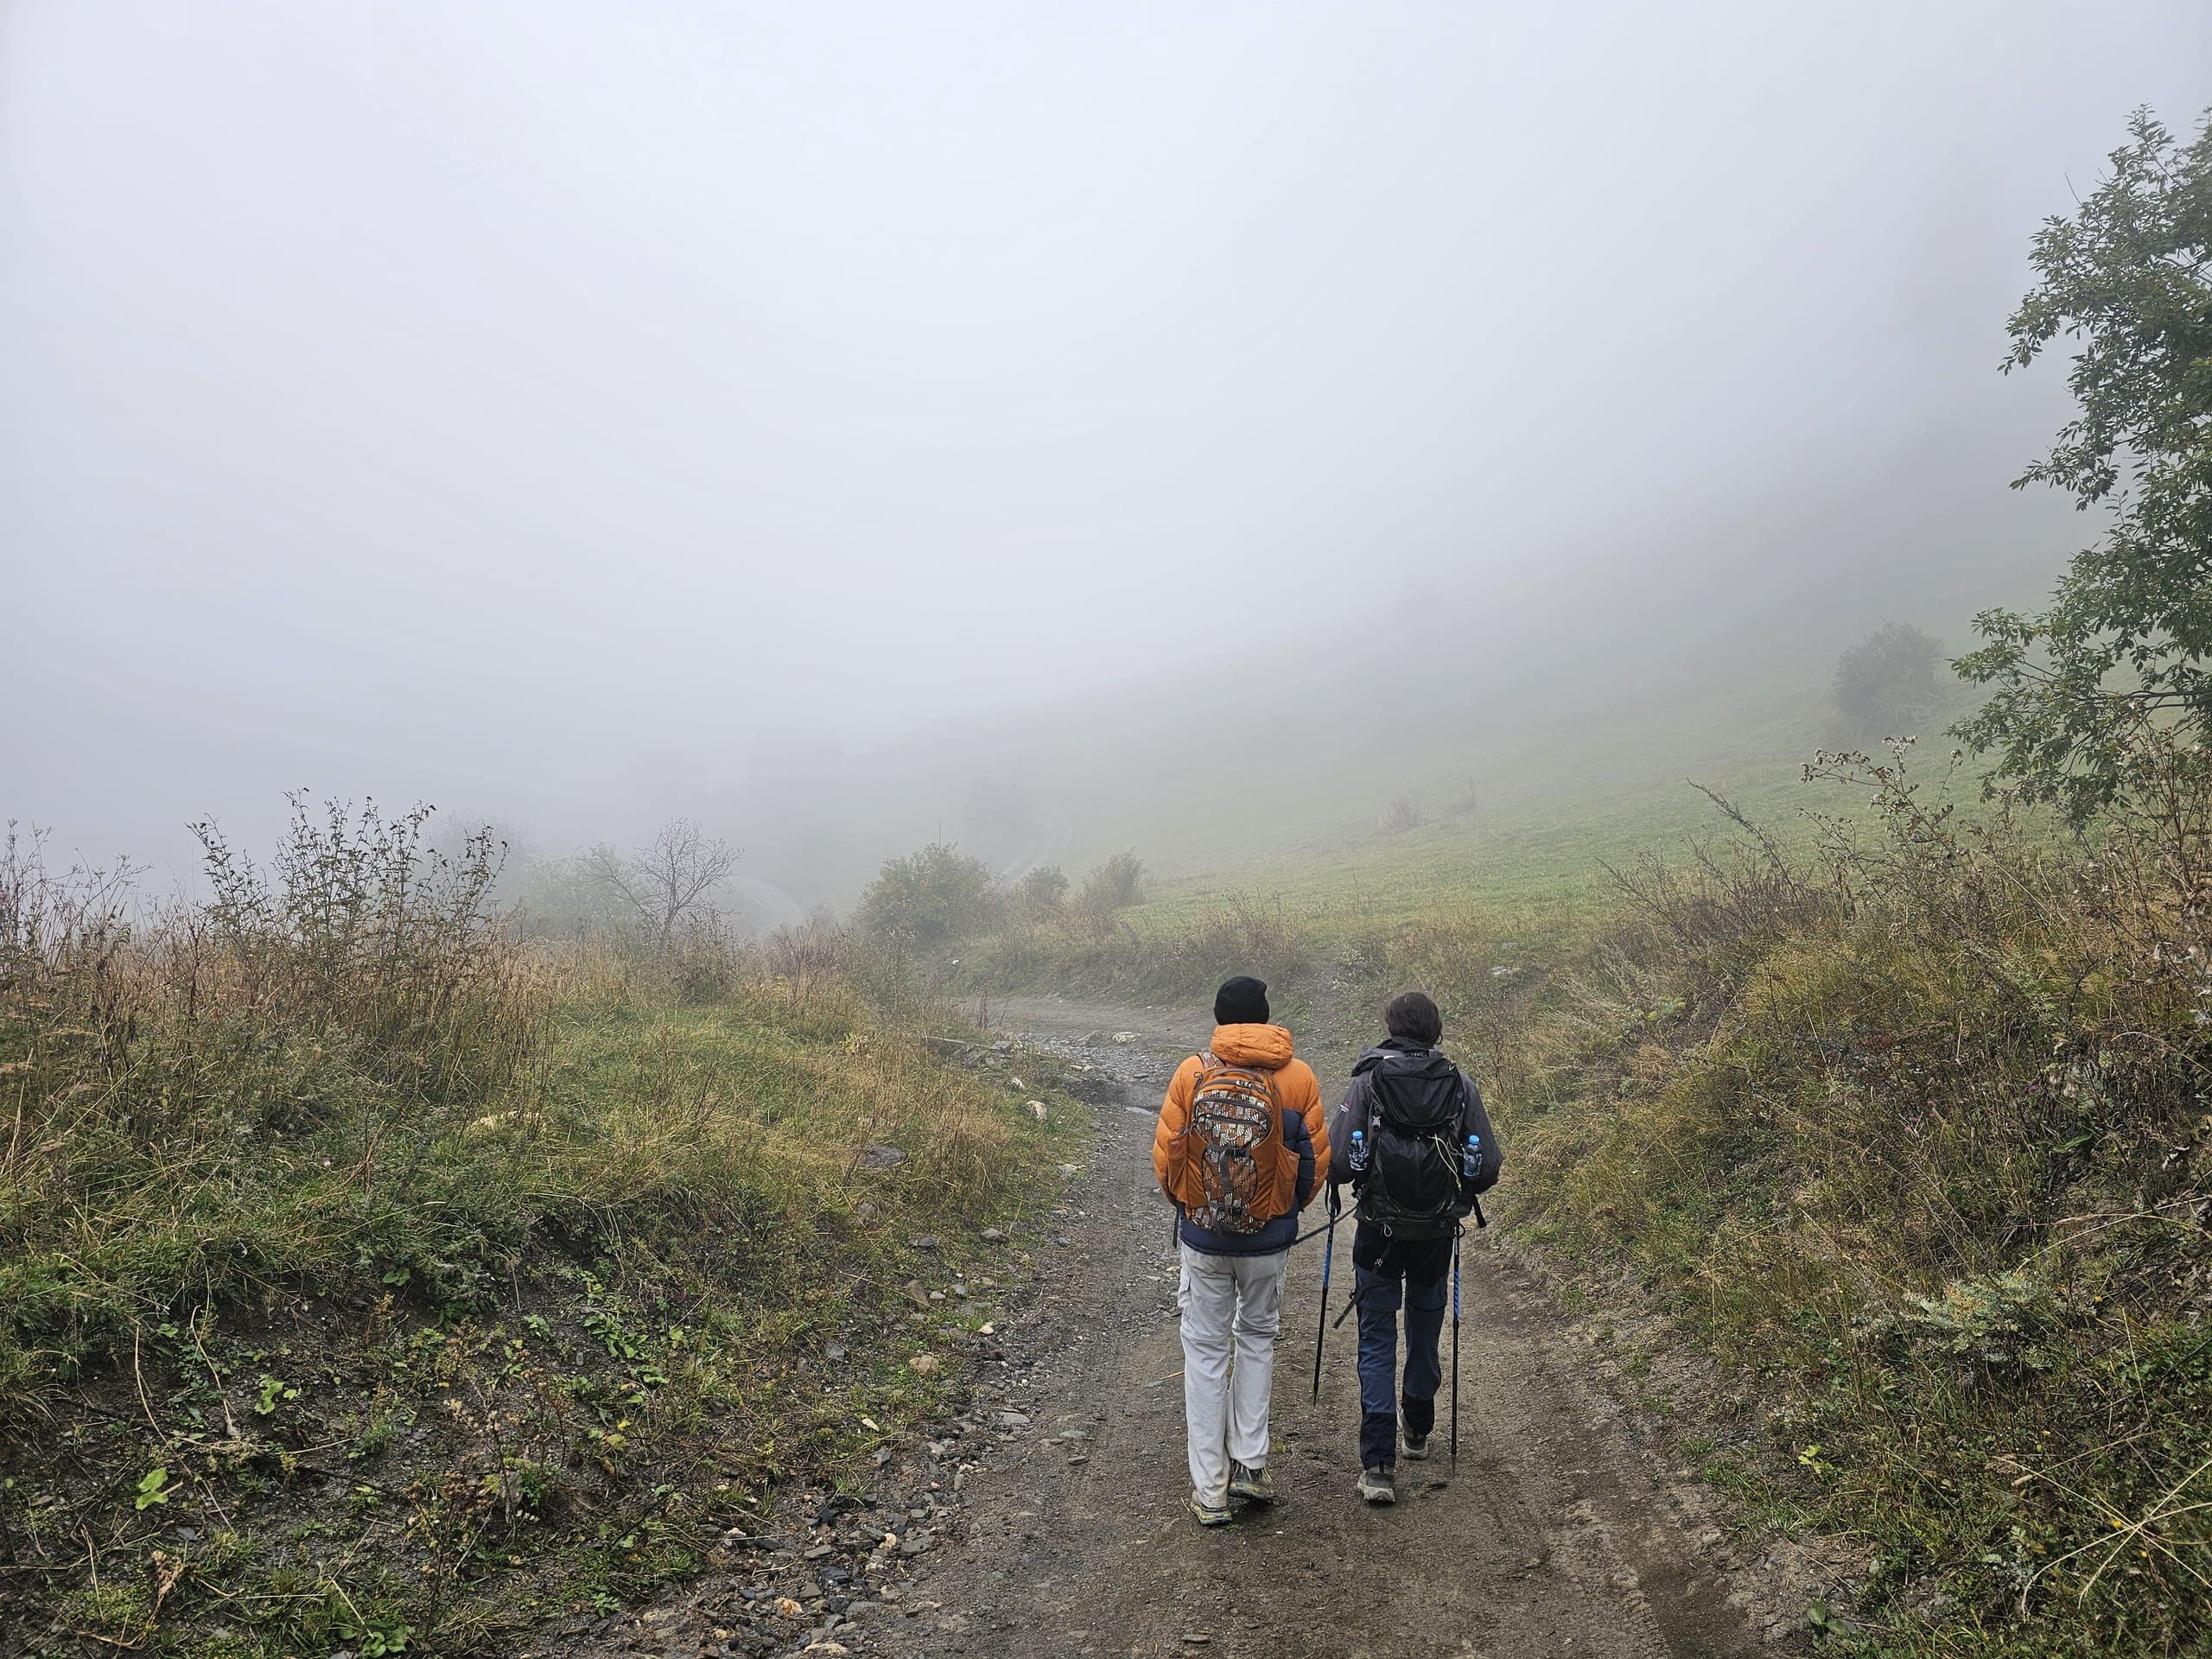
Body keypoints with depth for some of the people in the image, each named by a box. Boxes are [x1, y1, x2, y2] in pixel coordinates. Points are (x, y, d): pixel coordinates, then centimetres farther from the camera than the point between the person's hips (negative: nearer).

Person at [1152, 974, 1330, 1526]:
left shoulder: (1193, 1072, -9)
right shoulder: (1297, 1076, -6)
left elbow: (1166, 1154, -4)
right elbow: (1316, 1158, 0)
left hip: (1202, 1236, -1)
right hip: (1269, 1237, 1)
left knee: (1206, 1351, 10)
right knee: (1257, 1338, 22)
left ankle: (1209, 1490, 16)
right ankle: (1250, 1465, 22)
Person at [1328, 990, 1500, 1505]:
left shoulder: (1368, 1082, -11)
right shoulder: (1461, 1086, -4)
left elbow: (1339, 1163, -17)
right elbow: (1487, 1168, -5)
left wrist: (1340, 1180, 6)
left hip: (1380, 1230, -3)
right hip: (1438, 1232, 3)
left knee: (1377, 1337, 6)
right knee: (1425, 1327, 23)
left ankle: (1378, 1464, 0)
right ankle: (1417, 1430, 41)